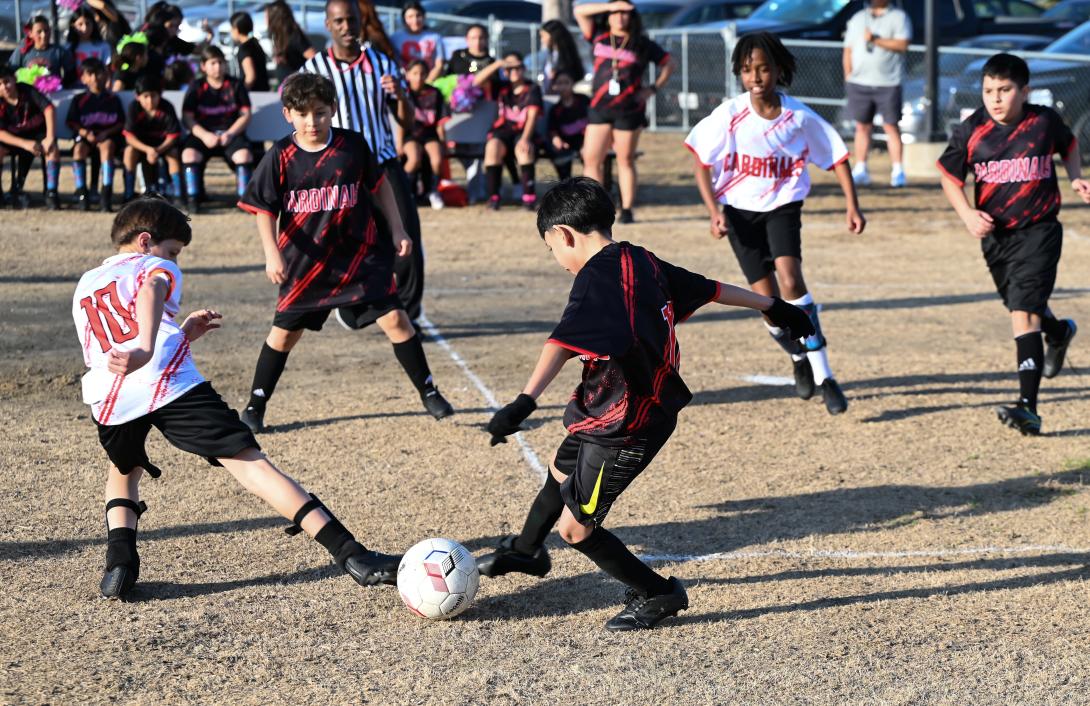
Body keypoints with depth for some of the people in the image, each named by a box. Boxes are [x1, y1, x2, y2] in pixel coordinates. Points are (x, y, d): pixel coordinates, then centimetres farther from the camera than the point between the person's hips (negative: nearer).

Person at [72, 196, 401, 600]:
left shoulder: (83, 287, 36)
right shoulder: (153, 266, 17)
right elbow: (150, 292, -10)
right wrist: (146, 349, -28)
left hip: (108, 398, 5)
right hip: (170, 382, -5)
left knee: (125, 472, 35)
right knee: (250, 463, -7)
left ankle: (120, 564, 12)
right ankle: (350, 554, -16)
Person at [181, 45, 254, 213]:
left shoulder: (235, 85, 9)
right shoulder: (197, 88, 9)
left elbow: (245, 115, 4)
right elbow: (187, 117, 1)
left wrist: (230, 134, -13)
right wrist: (204, 135, -16)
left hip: (231, 132, 0)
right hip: (203, 134, 0)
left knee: (244, 154, -31)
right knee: (189, 153, -31)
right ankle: (192, 198, -20)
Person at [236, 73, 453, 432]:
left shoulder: (353, 145, -5)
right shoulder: (281, 157, -7)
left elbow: (380, 186, 9)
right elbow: (265, 210, -4)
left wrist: (397, 231, 9)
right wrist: (272, 252, -16)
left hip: (360, 254, 0)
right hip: (305, 262, 0)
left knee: (394, 319, -6)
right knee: (284, 332, 8)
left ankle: (429, 393, 8)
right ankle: (255, 406, 22)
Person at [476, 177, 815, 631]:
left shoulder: (597, 276, -24)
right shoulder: (642, 262, 3)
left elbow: (564, 342, -39)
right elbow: (709, 288, 15)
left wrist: (524, 402, -51)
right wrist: (772, 307, 29)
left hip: (624, 427, -10)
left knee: (575, 528, -1)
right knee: (561, 471, 32)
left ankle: (657, 594, 14)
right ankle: (526, 550, 57)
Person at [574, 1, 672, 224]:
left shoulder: (642, 44, 4)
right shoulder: (600, 38, 8)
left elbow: (668, 64, 11)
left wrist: (653, 88, -1)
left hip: (629, 110, -2)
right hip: (599, 108, 2)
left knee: (626, 160, 2)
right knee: (591, 158, -4)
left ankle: (627, 210, 8)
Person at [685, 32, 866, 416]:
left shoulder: (800, 117, -12)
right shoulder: (730, 115, -13)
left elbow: (836, 156, 0)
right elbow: (700, 161, -5)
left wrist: (852, 206, -5)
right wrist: (714, 210, -14)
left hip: (782, 206, -1)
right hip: (740, 211, 1)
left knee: (790, 280, -24)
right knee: (768, 302, -1)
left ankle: (823, 376, -19)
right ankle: (800, 359, 30)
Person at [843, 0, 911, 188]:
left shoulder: (899, 17, 4)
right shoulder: (857, 18, 17)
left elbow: (902, 45, -11)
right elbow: (848, 50, 14)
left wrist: (875, 40, -16)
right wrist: (848, 76, 4)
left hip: (888, 83, -4)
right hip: (859, 82, 4)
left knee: (891, 126, -4)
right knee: (862, 126, 5)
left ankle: (898, 171, -3)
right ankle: (860, 170, 9)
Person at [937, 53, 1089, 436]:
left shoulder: (1044, 121, -8)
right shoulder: (970, 131, -7)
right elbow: (950, 178, 2)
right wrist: (968, 214, -14)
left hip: (1038, 230, -4)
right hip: (994, 234, 4)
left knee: (1023, 312, -17)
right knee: (1023, 306, 24)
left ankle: (1028, 406, -21)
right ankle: (1058, 331, 61)